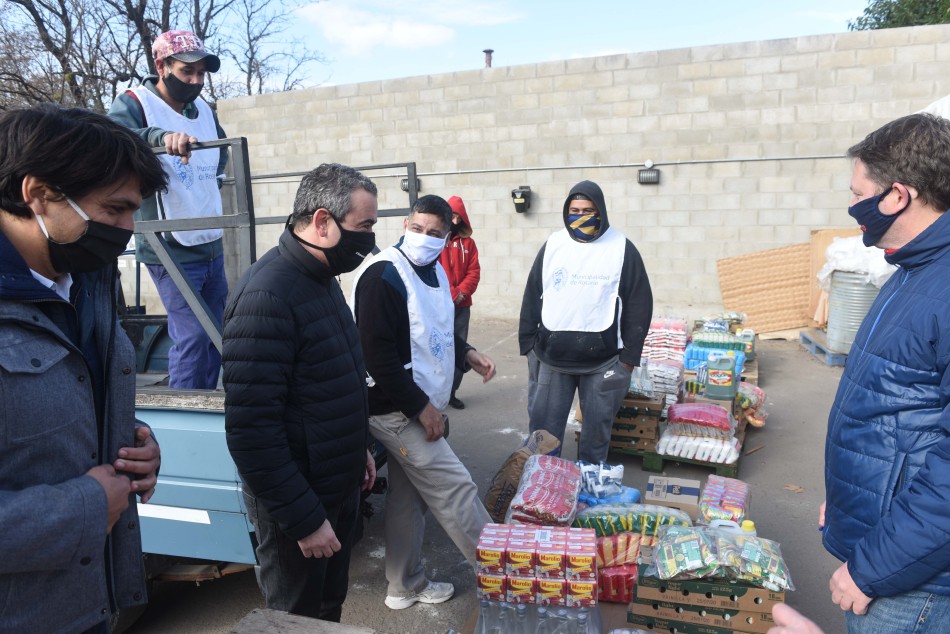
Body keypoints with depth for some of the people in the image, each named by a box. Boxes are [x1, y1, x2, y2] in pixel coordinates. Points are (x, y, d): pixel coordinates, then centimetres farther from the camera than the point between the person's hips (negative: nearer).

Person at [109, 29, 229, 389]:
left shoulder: (204, 110, 9)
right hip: (170, 250, -7)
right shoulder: (134, 104, -10)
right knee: (192, 337, -9)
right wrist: (159, 136, -46)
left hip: (212, 246, 7)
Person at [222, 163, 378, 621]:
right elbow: (250, 429, -27)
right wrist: (304, 519, -22)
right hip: (297, 504, -8)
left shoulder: (322, 278, 5)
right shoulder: (267, 295, -25)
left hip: (339, 487, 8)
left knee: (330, 612, 24)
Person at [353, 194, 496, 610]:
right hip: (397, 409, -9)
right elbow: (377, 353, -23)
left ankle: (406, 586, 30)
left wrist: (467, 354, 8)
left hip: (418, 405, 9)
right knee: (454, 489, -2)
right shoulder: (383, 276, -18)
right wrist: (419, 406, -21)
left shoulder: (434, 271, 10)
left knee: (408, 496, 16)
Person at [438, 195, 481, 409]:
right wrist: (448, 294, -17)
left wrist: (461, 292, -13)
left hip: (461, 306, 4)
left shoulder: (468, 242, 9)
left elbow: (474, 272, 3)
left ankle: (451, 392, 20)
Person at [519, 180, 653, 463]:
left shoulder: (622, 249, -3)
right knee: (542, 425, 8)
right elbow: (532, 296, 9)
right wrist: (528, 342, 5)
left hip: (603, 360, -2)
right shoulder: (553, 245, 5)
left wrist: (629, 356, -5)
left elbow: (639, 305, -2)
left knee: (597, 427, 11)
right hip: (551, 356, 2)